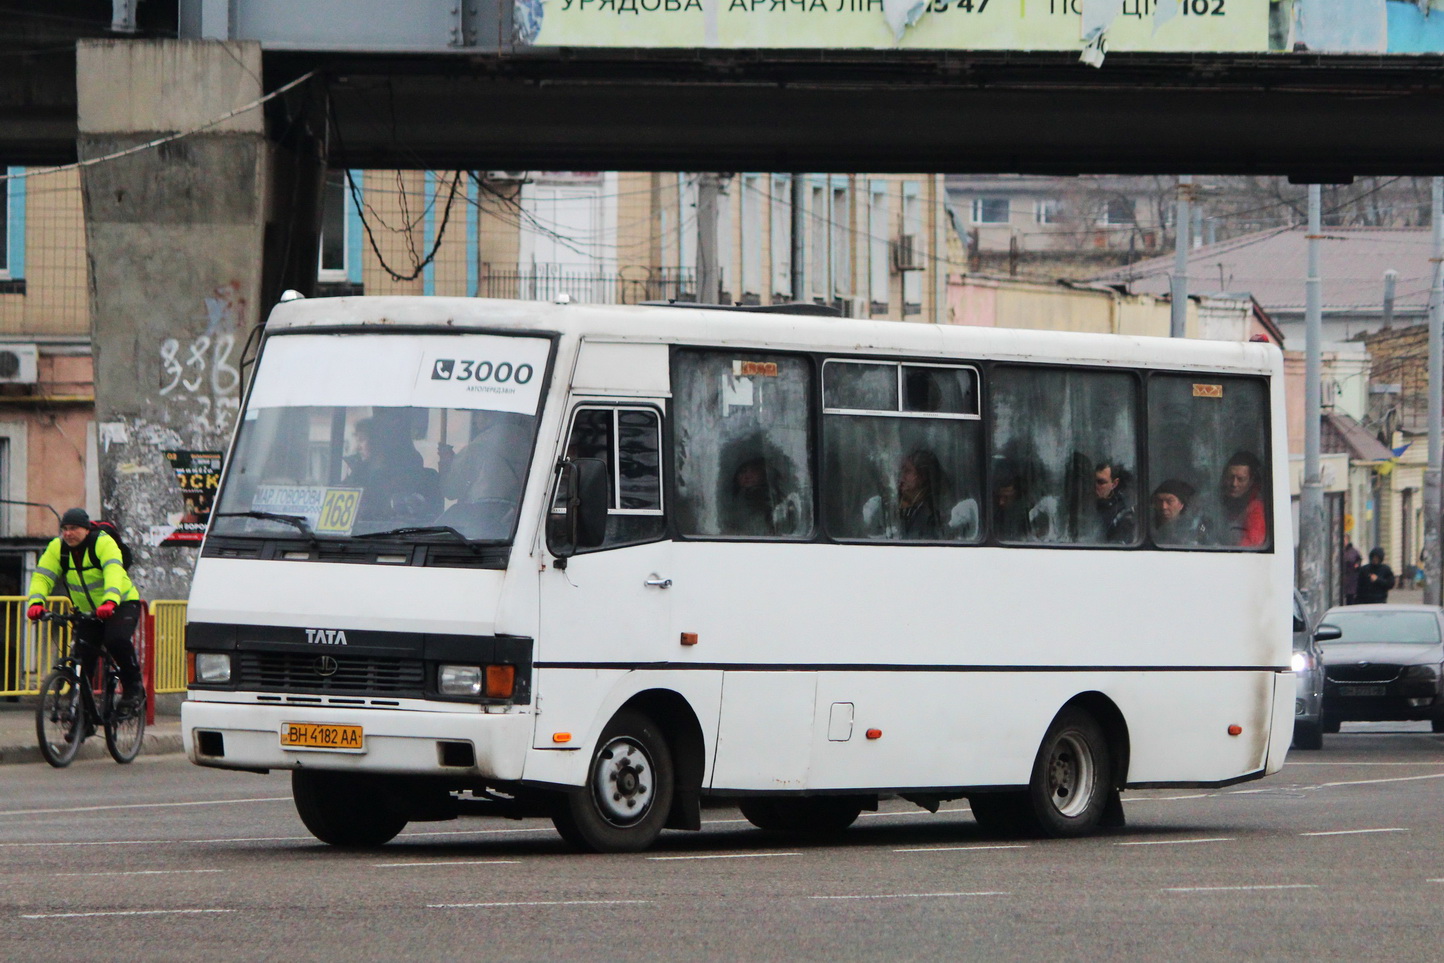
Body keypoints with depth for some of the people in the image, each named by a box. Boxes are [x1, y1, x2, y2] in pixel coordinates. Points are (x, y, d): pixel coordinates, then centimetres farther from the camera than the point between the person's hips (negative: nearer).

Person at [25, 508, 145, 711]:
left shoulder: (103, 543, -22)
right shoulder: (57, 548, -8)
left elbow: (113, 571, -37)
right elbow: (42, 576, -16)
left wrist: (110, 602, -54)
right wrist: (36, 602, -36)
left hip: (121, 603, -5)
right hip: (87, 610, 5)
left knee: (116, 639, -29)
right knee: (84, 652, -10)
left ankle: (134, 688, -11)